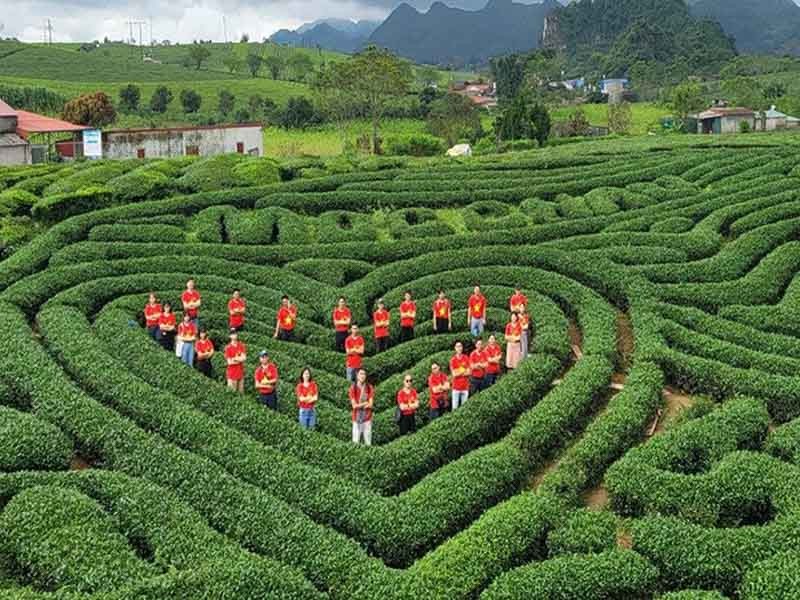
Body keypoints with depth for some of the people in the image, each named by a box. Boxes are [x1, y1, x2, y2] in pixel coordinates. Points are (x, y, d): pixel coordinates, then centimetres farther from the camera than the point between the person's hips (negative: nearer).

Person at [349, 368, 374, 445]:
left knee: (368, 441, 3)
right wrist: (365, 403, -13)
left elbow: (370, 404, -6)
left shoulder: (370, 387, -1)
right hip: (356, 418, -1)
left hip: (367, 417, 1)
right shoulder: (353, 388, -6)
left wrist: (359, 405, -17)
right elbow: (354, 405, -9)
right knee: (356, 442, 0)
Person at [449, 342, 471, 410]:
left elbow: (468, 372, 3)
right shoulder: (453, 360, -2)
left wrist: (458, 373, -9)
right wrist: (463, 372, -5)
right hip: (456, 386, -2)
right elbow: (453, 374, -5)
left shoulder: (466, 358, 5)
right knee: (455, 406, -4)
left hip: (465, 385, 2)